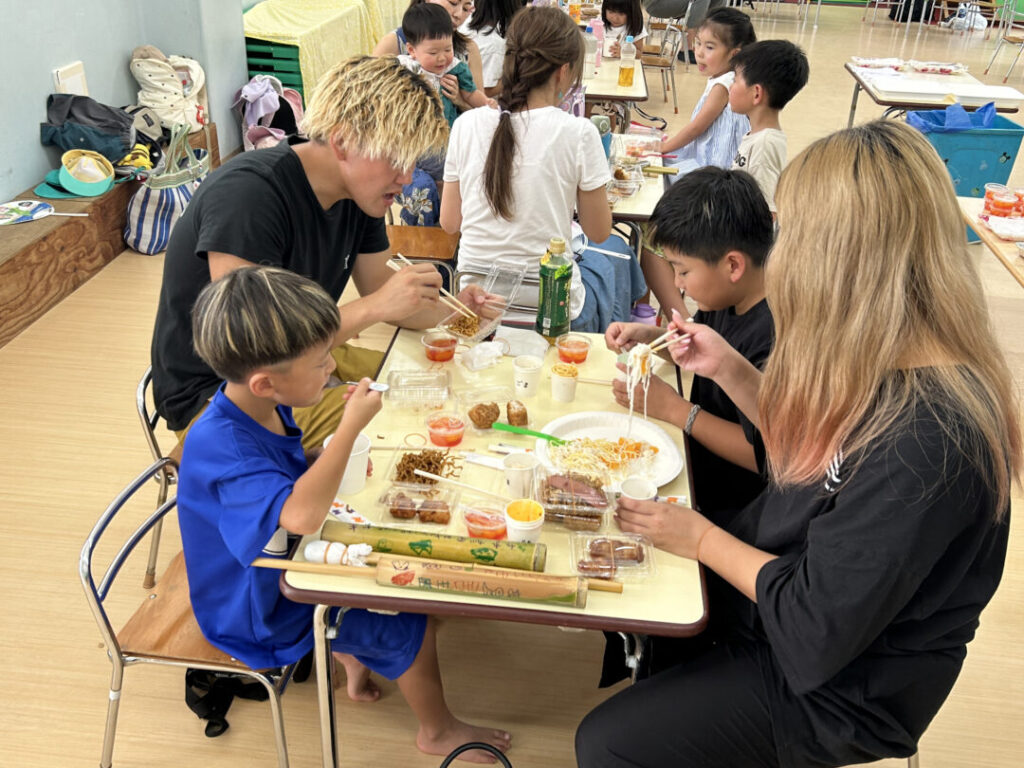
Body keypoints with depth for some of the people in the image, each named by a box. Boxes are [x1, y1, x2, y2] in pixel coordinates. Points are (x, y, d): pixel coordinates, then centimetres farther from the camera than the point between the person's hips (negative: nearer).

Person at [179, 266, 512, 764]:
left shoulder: (265, 409, -9)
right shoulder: (221, 446, -37)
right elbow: (302, 514, -52)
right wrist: (351, 426, -43)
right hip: (266, 611, -8)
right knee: (415, 626, -1)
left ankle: (354, 656, 36)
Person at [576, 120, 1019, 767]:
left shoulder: (928, 436, -35)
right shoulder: (892, 363, -7)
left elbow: (819, 626, -28)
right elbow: (808, 444, 10)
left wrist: (701, 537, -16)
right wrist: (729, 369, -3)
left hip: (835, 687, -8)